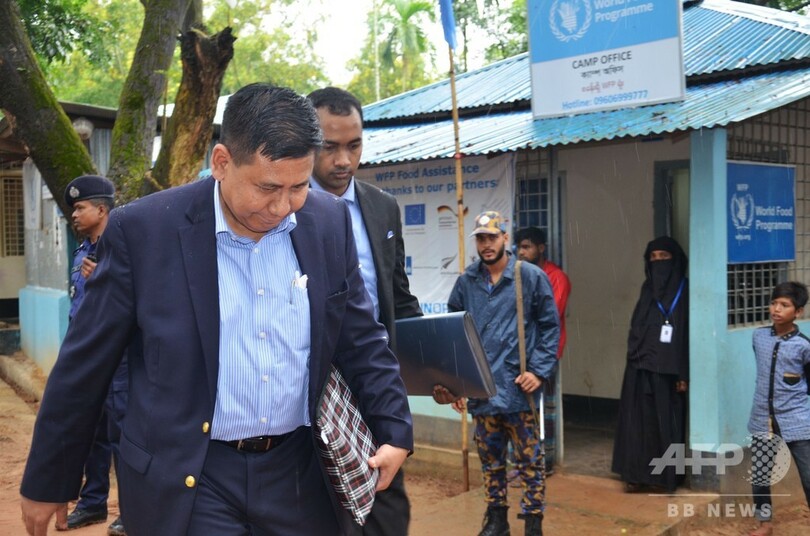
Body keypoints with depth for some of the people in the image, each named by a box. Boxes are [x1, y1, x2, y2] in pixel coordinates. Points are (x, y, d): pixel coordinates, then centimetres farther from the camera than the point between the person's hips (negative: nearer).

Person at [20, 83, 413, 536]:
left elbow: (361, 338, 8)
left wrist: (395, 430, -1)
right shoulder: (143, 230, -12)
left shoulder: (330, 223, -2)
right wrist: (48, 482, 4)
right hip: (187, 480, -3)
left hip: (301, 476, 3)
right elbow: (85, 366, -4)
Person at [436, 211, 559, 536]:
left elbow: (550, 326, -1)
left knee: (529, 460, 4)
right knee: (490, 460, 15)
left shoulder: (531, 277, -3)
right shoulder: (466, 282, 5)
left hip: (519, 389, -3)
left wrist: (539, 371, -10)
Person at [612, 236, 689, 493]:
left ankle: (667, 475, 12)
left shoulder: (684, 289, -4)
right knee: (638, 421, 4)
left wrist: (684, 373, -13)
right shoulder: (648, 288, 12)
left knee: (666, 422, 3)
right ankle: (638, 473, 10)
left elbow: (688, 333, -9)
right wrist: (633, 355, 7)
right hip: (640, 365, 5)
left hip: (668, 368, -4)